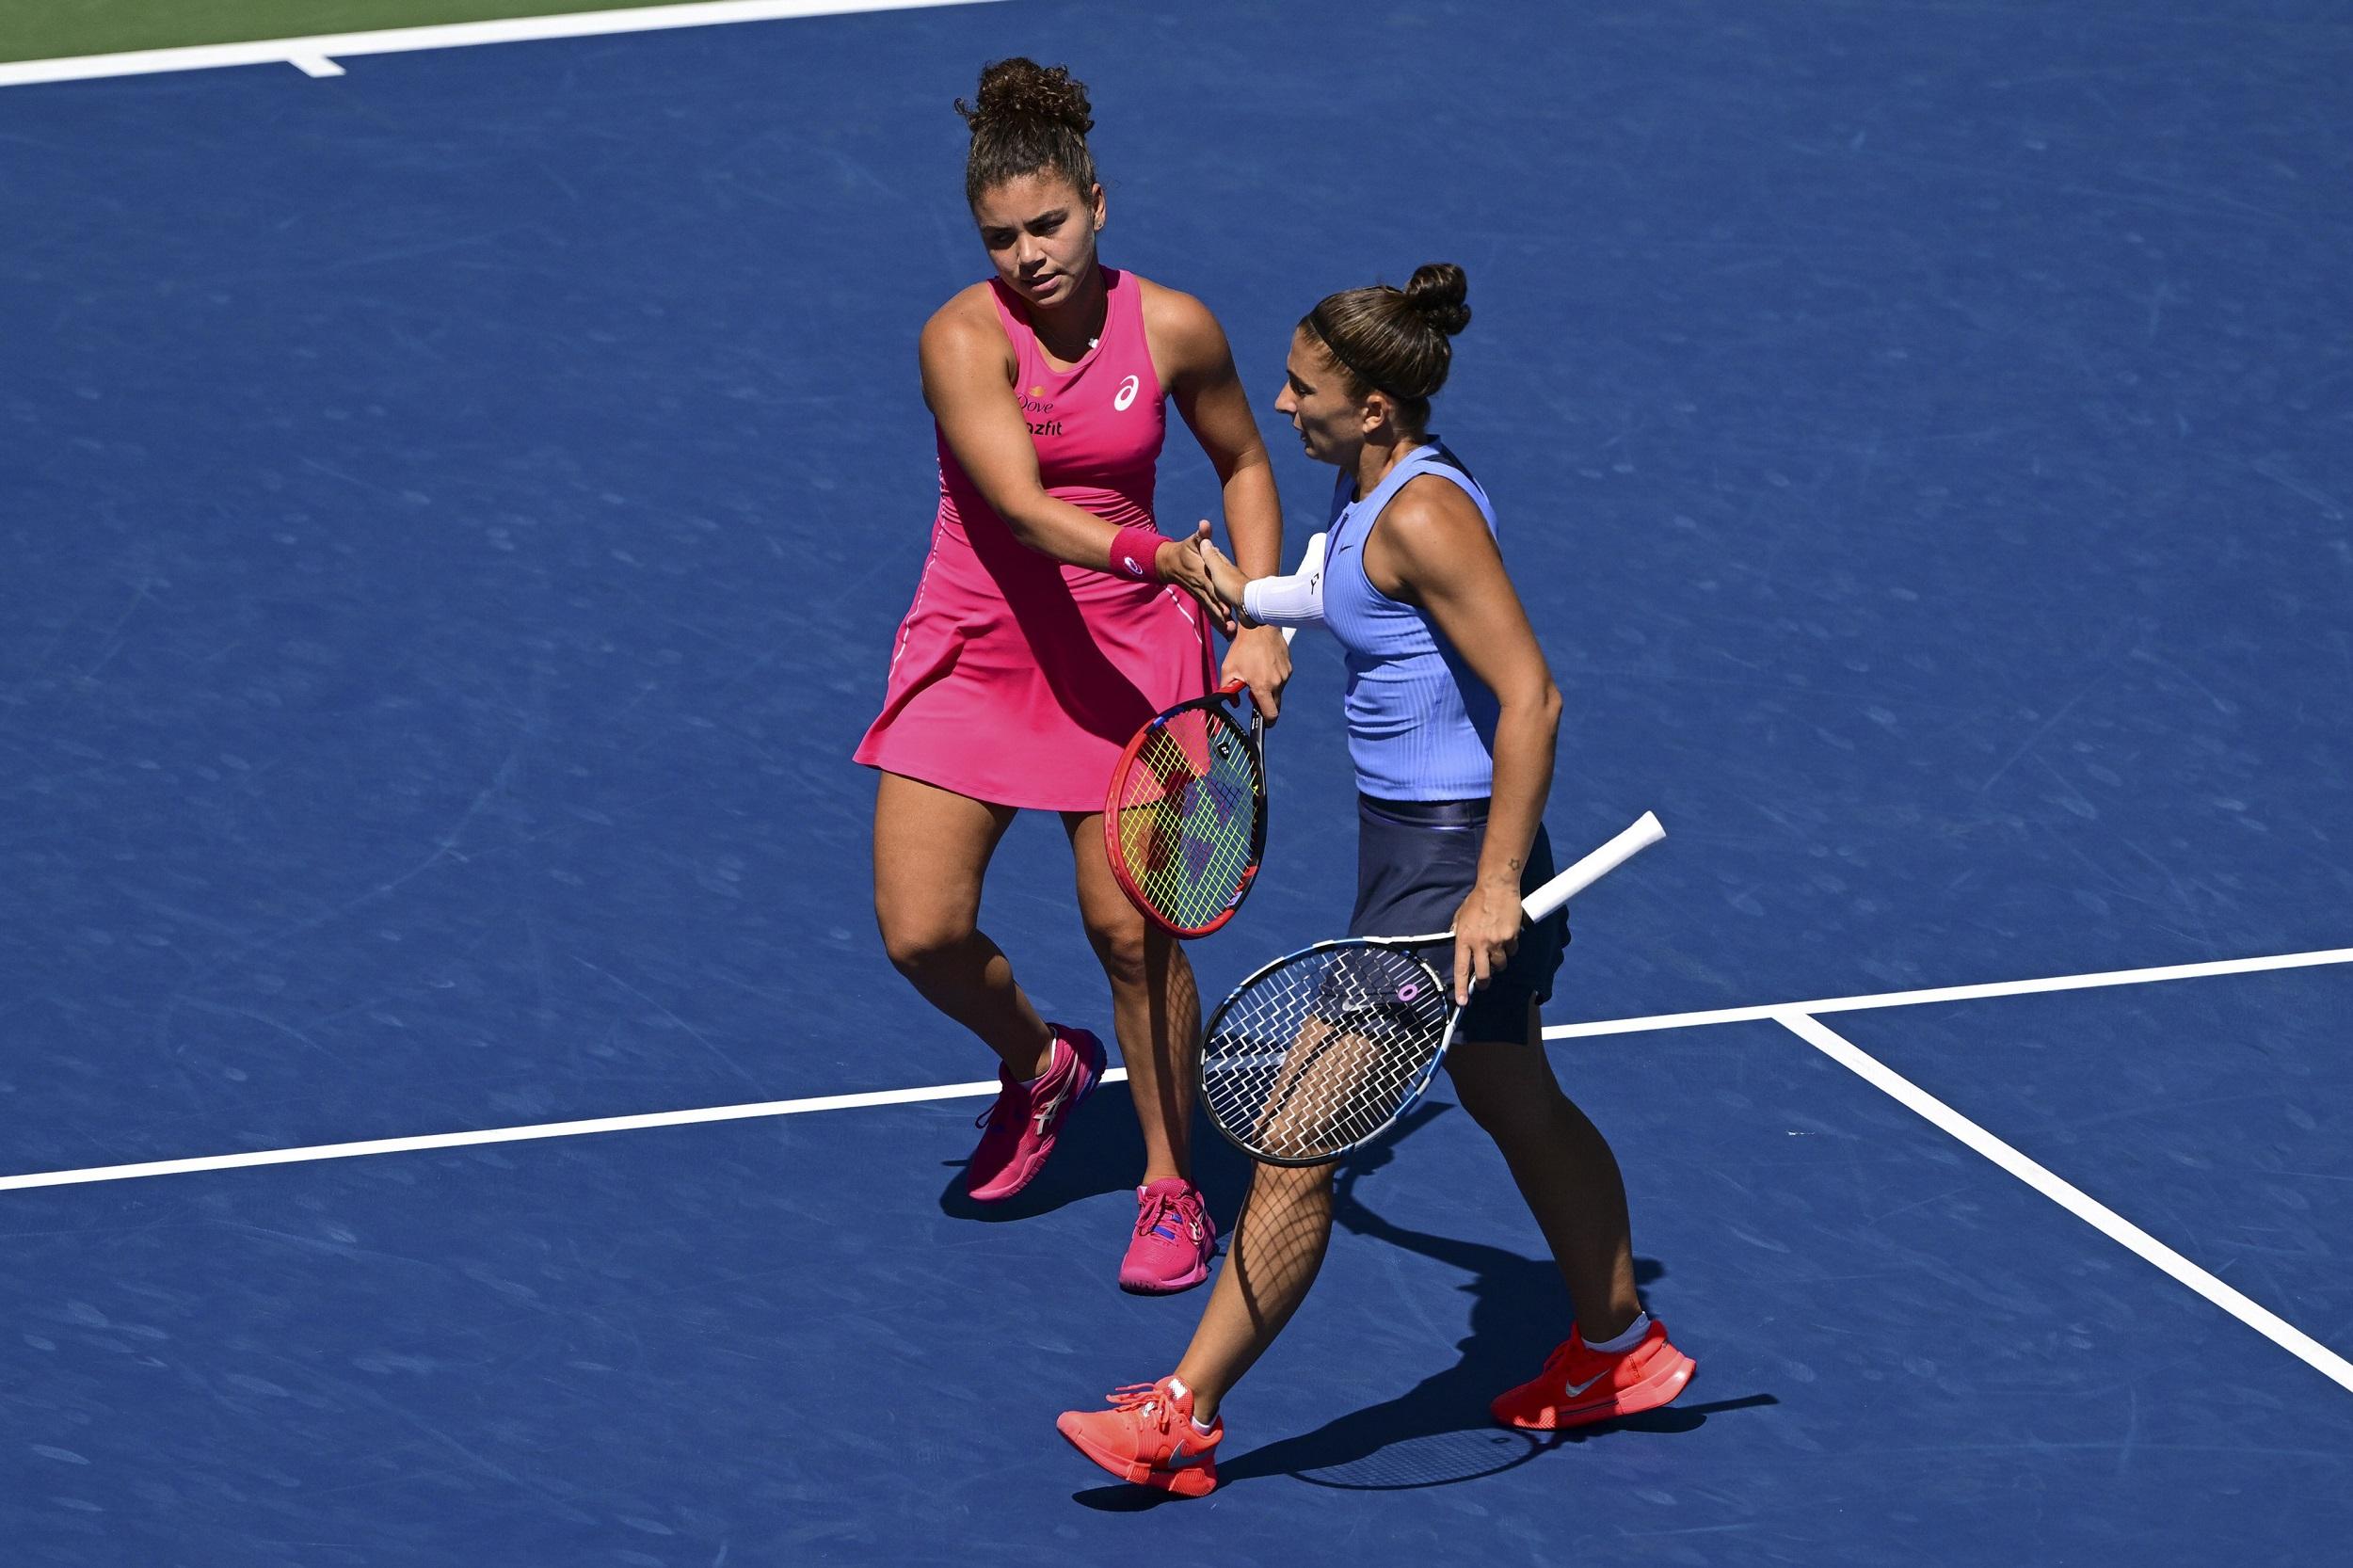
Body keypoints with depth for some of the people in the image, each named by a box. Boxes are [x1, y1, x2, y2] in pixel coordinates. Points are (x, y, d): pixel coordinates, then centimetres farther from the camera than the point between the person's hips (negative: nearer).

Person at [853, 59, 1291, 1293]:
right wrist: (1159, 558, -45)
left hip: (1128, 654, 0)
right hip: (978, 648, 0)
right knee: (923, 934, -6)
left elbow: (1244, 467, 10)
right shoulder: (965, 338, -17)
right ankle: (1040, 1065, 28)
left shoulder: (1171, 330, -9)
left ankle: (1171, 1189, 15)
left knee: (1131, 929, -3)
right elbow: (1022, 506, -29)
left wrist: (1257, 626, 0)